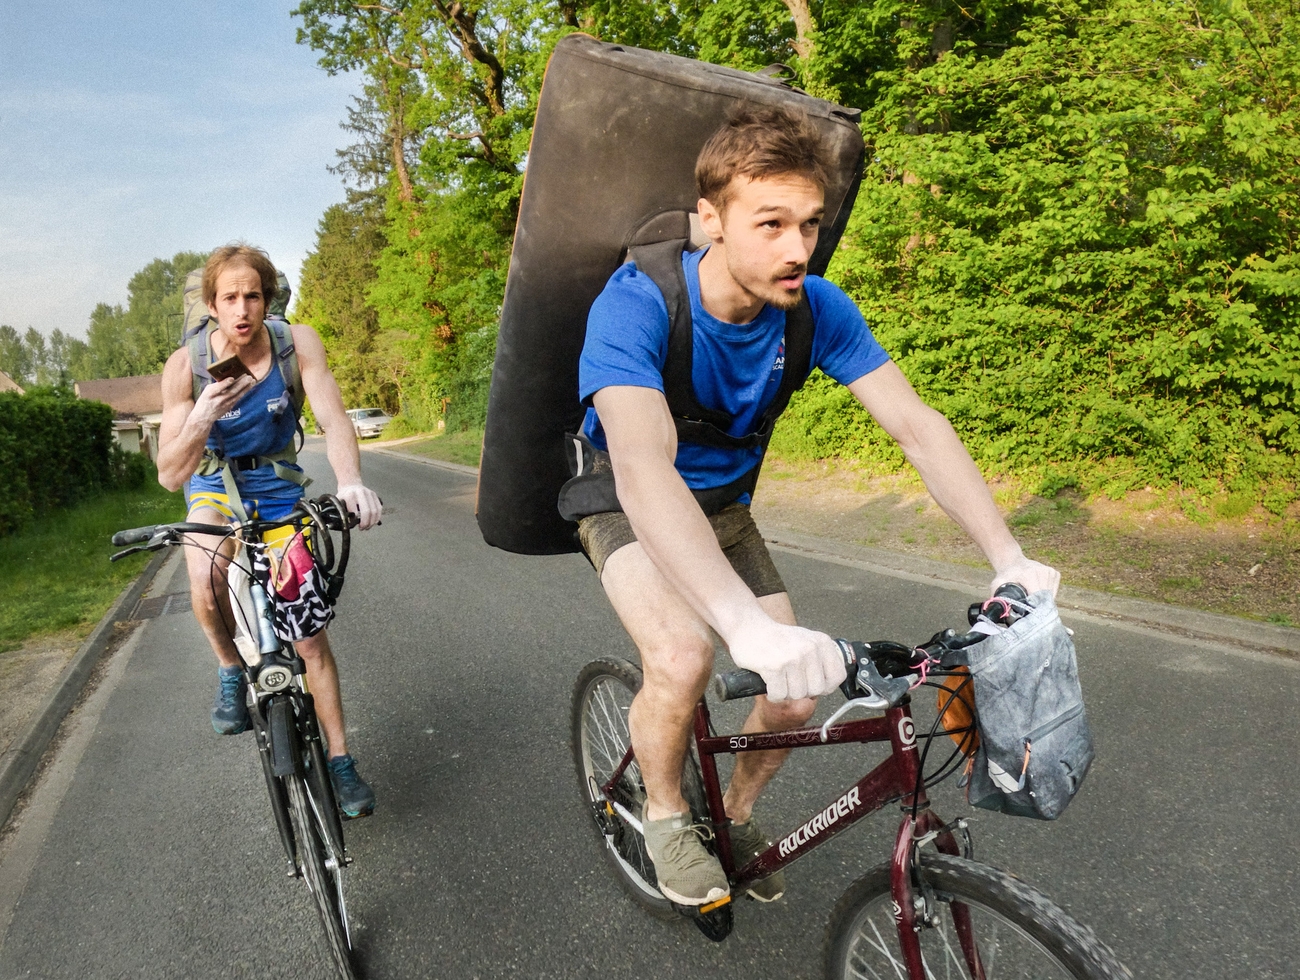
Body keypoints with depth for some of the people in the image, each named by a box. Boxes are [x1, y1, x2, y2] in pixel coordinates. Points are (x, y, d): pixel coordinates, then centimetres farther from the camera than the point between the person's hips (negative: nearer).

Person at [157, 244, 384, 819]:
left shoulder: (298, 343, -19)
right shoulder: (186, 366, -20)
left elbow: (334, 420, -27)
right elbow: (170, 475, -21)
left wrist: (350, 482, -47)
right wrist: (201, 417, -40)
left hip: (279, 489, 0)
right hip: (215, 487, 0)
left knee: (309, 632, -2)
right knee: (207, 587, -33)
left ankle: (339, 759, 12)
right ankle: (230, 668, 0)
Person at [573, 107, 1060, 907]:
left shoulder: (817, 309, -19)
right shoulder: (635, 305, -34)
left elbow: (918, 425, -20)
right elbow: (643, 471, -48)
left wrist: (1012, 562, -31)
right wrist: (749, 625, -61)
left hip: (724, 505, 5)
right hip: (629, 505, -4)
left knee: (795, 700, -3)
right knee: (682, 659, -31)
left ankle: (737, 817, 30)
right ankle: (666, 813, 2)